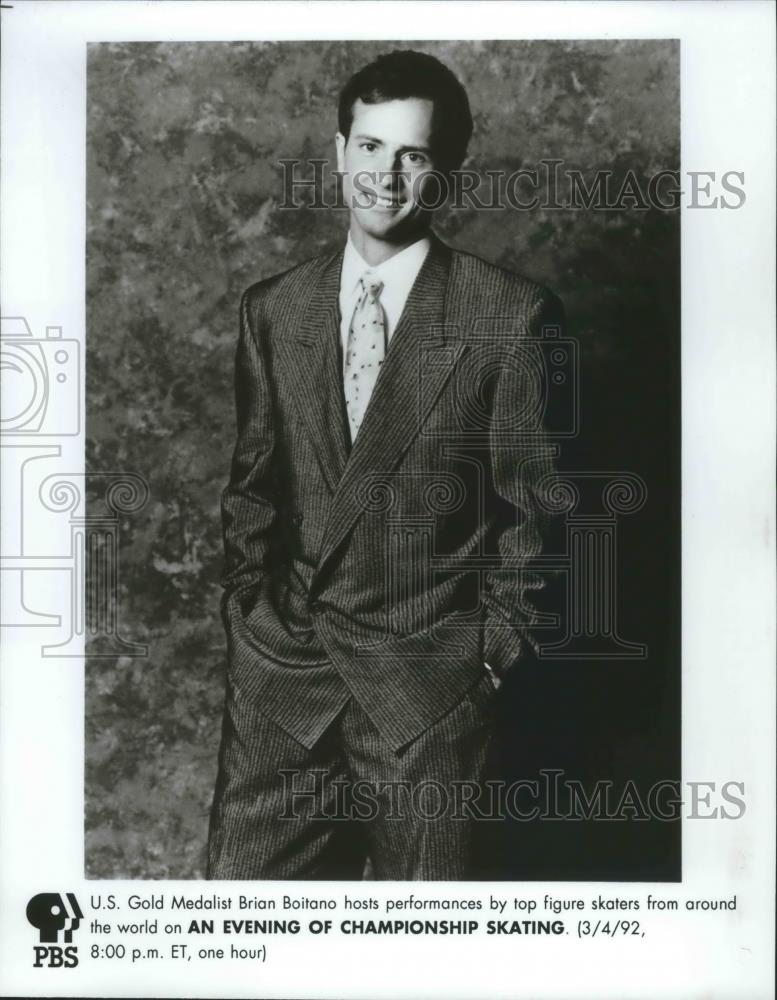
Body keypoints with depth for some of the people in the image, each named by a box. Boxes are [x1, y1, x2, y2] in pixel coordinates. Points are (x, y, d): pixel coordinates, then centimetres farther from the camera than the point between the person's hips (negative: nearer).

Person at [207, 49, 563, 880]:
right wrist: (251, 608, 5)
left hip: (431, 678, -3)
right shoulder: (271, 311, 8)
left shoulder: (511, 317, -5)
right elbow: (252, 484, 13)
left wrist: (495, 650, -4)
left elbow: (532, 508, -2)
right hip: (281, 666, 3)